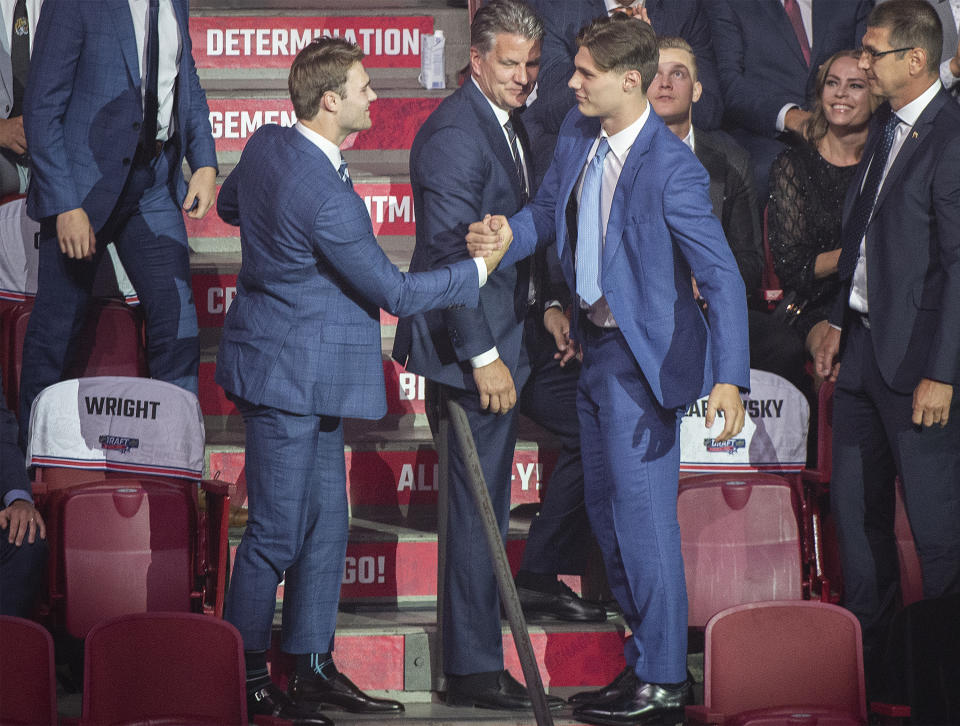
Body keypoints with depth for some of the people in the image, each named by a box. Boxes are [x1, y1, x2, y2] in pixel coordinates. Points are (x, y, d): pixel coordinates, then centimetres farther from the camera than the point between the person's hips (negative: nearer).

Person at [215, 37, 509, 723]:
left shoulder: (265, 145, 0)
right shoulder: (330, 200, -28)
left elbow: (229, 205, 23)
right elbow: (393, 291, -17)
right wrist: (480, 268, -8)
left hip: (310, 381, 10)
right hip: (290, 377, -10)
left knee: (326, 521, 15)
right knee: (278, 533, 0)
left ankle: (314, 668, 23)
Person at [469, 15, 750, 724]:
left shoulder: (672, 169, -23)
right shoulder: (578, 133, 1)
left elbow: (723, 278, -24)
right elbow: (551, 209, 16)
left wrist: (728, 379, -33)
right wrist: (507, 233, -7)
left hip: (644, 357, -9)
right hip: (596, 347, 9)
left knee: (643, 516, -4)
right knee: (608, 513, 15)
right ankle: (647, 660, 27)